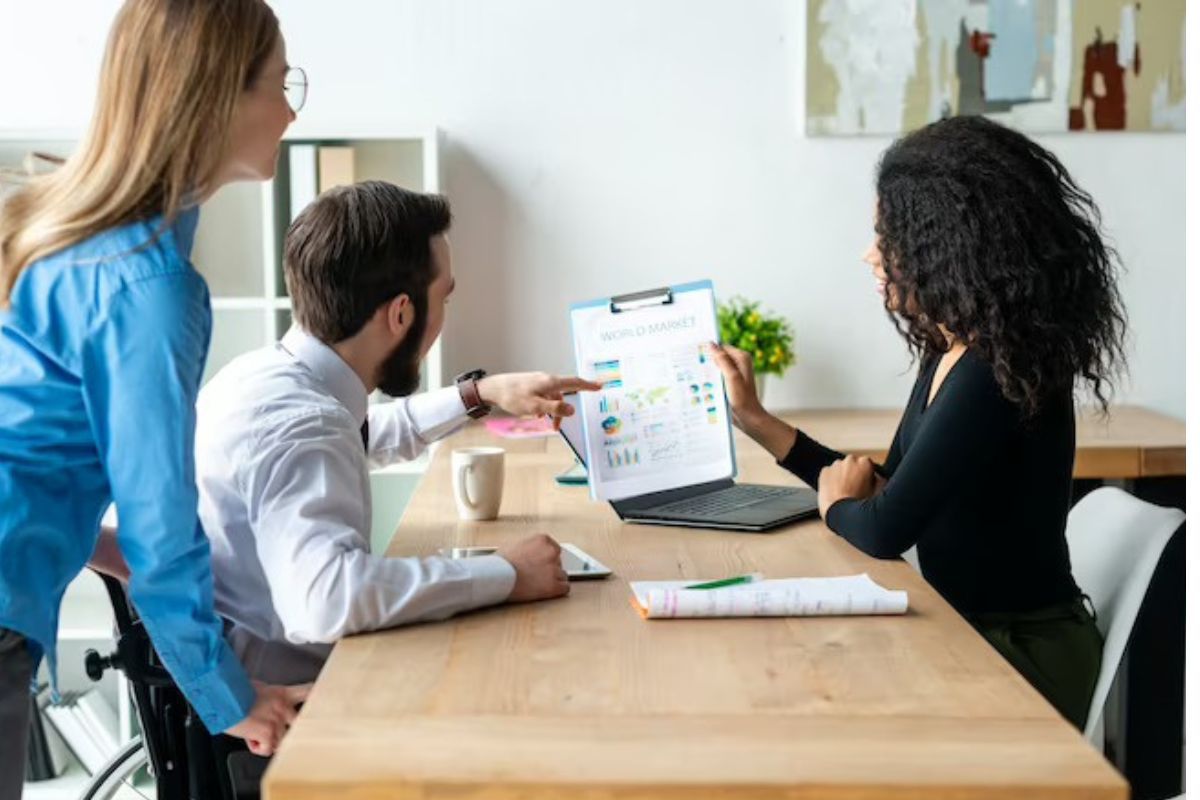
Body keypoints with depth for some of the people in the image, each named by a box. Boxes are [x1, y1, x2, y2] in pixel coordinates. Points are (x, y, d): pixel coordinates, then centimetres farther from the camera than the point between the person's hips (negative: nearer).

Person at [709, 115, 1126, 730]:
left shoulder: (1001, 373, -24)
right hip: (967, 629, 7)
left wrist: (835, 505, -3)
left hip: (1025, 656, -7)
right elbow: (888, 490, 13)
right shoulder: (948, 353, 4)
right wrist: (752, 419, 12)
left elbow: (885, 531, -26)